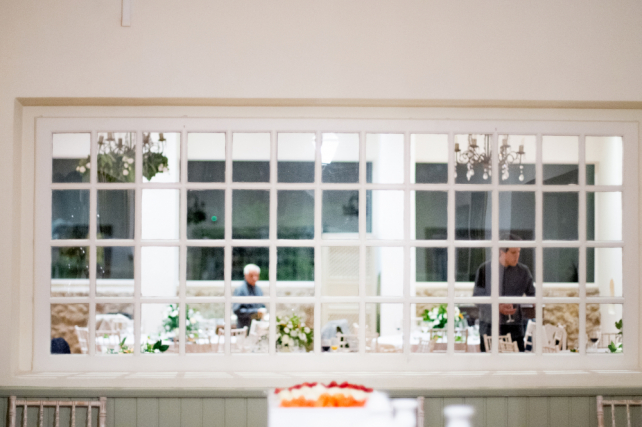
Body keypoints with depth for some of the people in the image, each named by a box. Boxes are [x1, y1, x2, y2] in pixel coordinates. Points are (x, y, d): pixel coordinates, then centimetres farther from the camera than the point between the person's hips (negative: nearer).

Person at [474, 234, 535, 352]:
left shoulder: (523, 271, 4)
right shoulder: (485, 269, -1)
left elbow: (532, 295, 13)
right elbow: (477, 296, -2)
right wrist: (497, 307, -16)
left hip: (514, 326, 1)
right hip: (489, 326, -1)